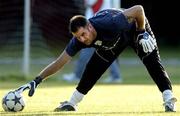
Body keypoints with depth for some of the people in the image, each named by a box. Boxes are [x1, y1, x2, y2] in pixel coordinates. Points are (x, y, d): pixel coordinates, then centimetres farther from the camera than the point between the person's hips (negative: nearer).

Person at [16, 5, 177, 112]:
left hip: (134, 28, -5)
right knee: (92, 70, 0)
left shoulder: (110, 24, -47)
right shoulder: (78, 41, -31)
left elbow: (138, 9, -38)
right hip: (111, 42, 5)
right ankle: (72, 104, 13)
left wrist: (142, 33, -29)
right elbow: (59, 62, -27)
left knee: (153, 62, -24)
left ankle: (168, 99, -28)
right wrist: (36, 81, -35)